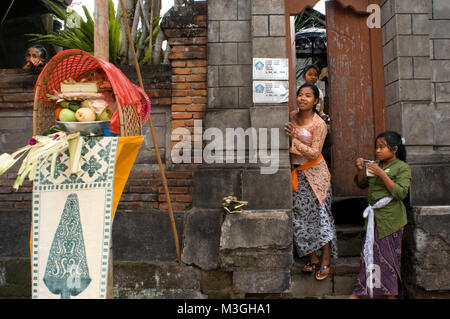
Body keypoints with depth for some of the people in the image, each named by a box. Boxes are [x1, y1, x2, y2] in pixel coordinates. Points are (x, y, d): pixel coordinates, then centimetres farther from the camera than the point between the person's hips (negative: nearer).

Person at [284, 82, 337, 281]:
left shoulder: (319, 124, -13)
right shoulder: (291, 116, 4)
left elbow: (314, 153, -19)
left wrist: (294, 139, -26)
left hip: (315, 174, -5)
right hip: (296, 174, 5)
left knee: (320, 215, -1)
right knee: (301, 217, 7)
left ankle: (325, 262, 12)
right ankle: (313, 259, 21)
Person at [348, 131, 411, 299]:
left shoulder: (402, 168, -8)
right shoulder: (375, 165, 10)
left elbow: (401, 193, -18)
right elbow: (362, 184, 15)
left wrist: (382, 174, -23)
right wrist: (361, 170, -4)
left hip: (390, 218, -6)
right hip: (374, 216, 6)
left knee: (388, 255, 3)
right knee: (370, 252, 10)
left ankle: (390, 292, 20)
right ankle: (360, 291, 20)